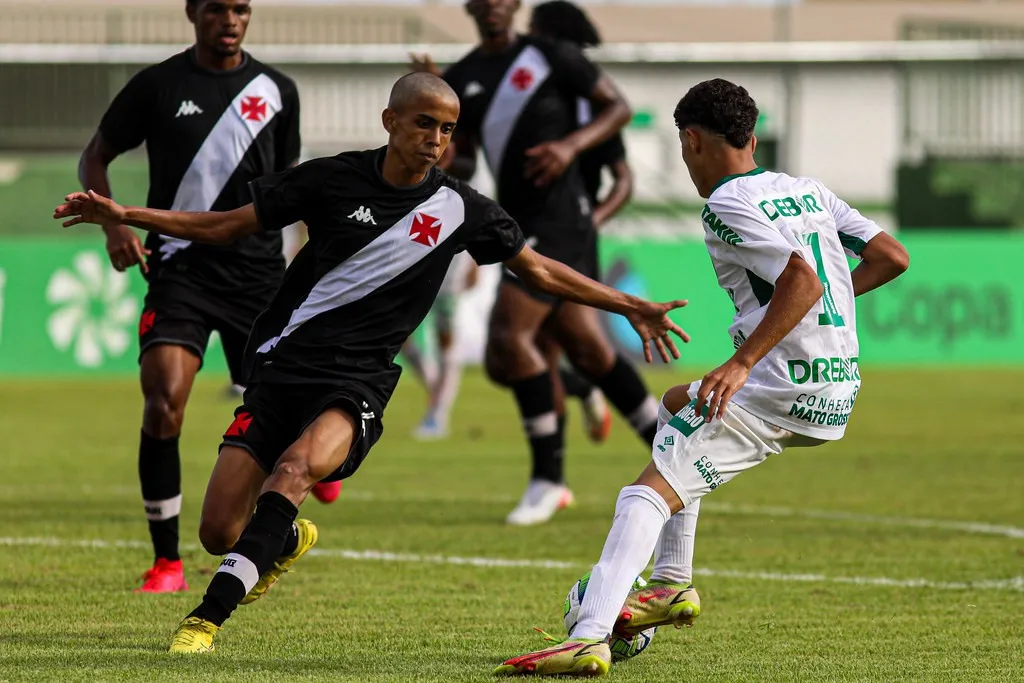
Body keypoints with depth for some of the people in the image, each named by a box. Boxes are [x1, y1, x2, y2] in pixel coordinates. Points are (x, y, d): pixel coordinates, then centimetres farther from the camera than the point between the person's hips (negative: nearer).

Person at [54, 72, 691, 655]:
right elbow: (225, 226, 6)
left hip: (355, 386, -1)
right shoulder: (333, 179, -1)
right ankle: (288, 539, 31)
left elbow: (540, 271, 16)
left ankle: (208, 617, -33)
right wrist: (124, 216, -2)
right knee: (220, 532, -7)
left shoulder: (460, 209, 1)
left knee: (296, 467, -34)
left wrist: (632, 307, 12)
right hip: (280, 366, 1)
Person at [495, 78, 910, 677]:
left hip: (779, 391, -9)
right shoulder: (811, 191, 14)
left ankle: (590, 638, -35)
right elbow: (892, 257, 12)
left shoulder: (727, 207, -10)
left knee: (649, 493, -16)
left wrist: (741, 364, -24)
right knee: (677, 404, 31)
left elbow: (802, 281, -23)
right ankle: (673, 584, 27)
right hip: (839, 394, 9)